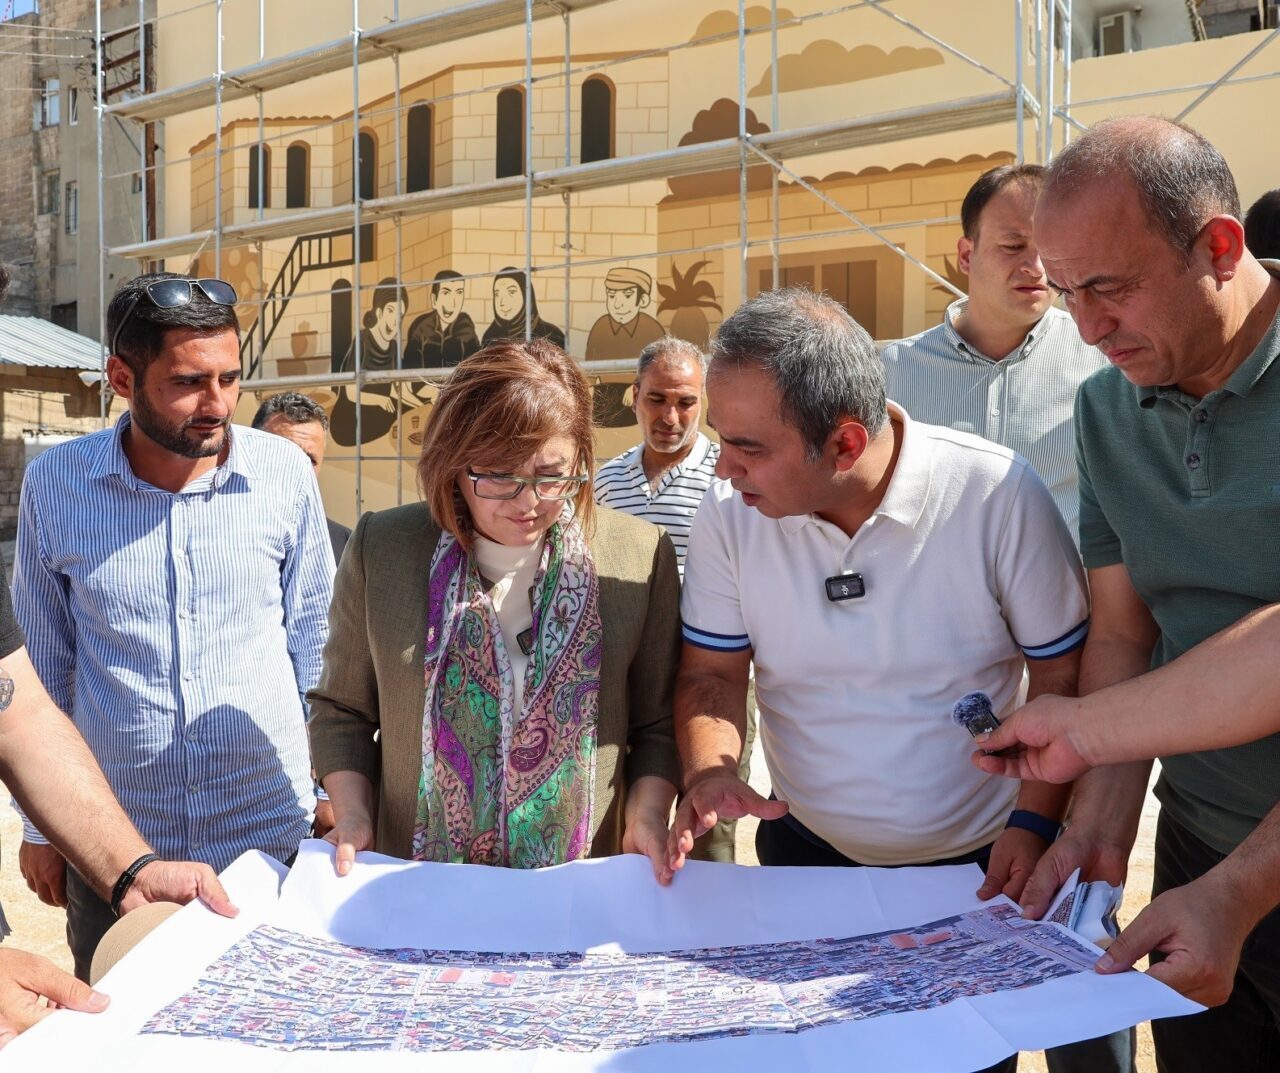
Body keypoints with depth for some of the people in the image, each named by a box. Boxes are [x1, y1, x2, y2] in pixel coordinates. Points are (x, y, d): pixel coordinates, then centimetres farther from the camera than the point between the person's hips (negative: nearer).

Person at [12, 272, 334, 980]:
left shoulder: (285, 472, -7)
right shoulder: (56, 484, -6)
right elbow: (42, 664, 4)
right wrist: (40, 823, 7)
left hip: (270, 833, 0)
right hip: (110, 846, 0)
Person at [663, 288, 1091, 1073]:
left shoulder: (998, 494, -21)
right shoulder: (729, 514, -13)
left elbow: (1066, 673, -11)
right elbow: (712, 671, -4)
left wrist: (1035, 821, -18)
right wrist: (709, 772, -23)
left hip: (982, 865, -2)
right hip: (807, 858, 2)